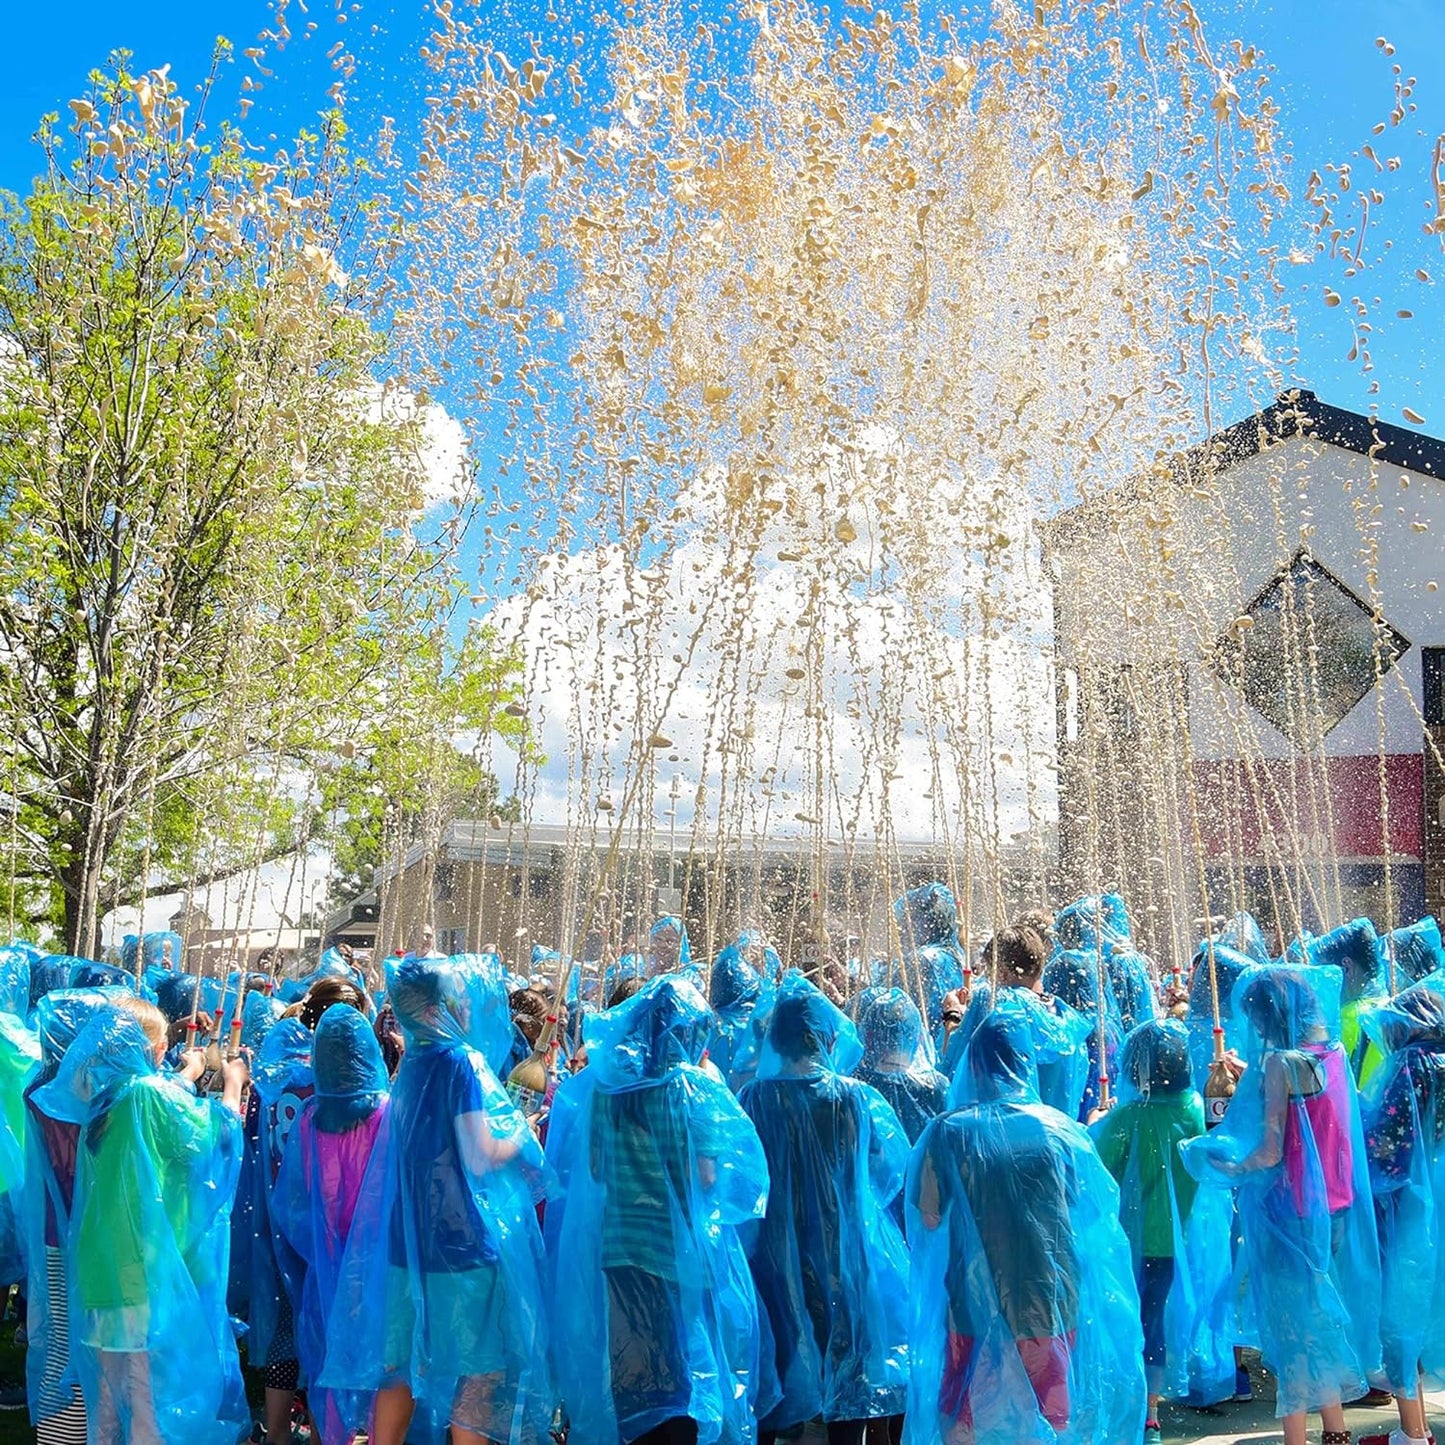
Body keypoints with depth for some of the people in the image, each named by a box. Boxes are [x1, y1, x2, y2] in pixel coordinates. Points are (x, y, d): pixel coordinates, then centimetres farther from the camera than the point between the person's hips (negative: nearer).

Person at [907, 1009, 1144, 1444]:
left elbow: (929, 1218, -4)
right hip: (1051, 1306, 2)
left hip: (976, 1309, -1)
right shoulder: (1061, 1130, -5)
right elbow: (1095, 1210, 7)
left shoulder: (949, 1132, -10)